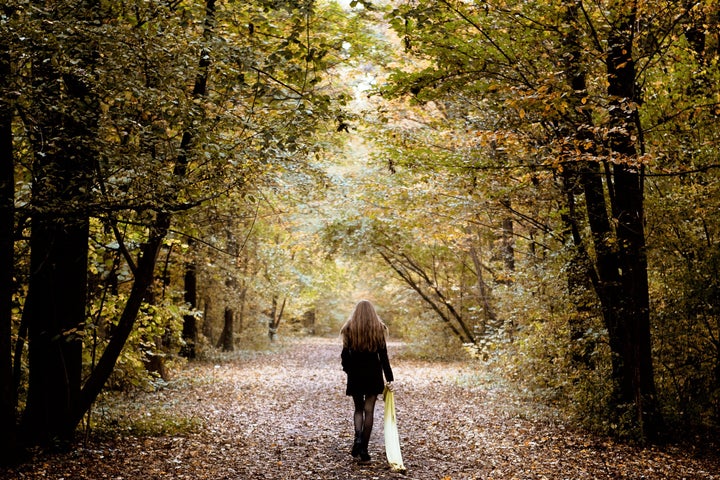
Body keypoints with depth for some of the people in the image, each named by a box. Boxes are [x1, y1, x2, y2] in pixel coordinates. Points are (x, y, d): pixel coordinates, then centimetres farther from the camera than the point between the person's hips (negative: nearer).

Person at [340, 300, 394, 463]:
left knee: (358, 409, 15)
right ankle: (364, 449, 4)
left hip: (355, 375, 0)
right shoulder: (379, 329, -2)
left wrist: (348, 369, 15)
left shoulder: (349, 329, -3)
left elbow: (345, 353, -2)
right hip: (374, 374, 0)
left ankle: (358, 437, -11)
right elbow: (383, 356, -4)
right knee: (369, 411, 4)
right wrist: (389, 378, -1)